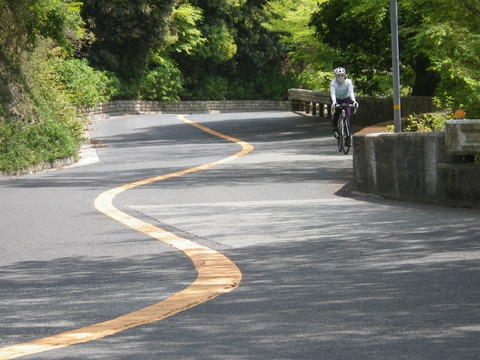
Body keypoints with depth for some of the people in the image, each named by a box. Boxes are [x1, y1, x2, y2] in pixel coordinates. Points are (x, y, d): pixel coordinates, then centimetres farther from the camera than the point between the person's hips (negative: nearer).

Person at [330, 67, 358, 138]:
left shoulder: (348, 82, -24)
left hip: (346, 99, 1)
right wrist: (334, 102, -57)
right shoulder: (333, 83, -24)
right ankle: (335, 129, -12)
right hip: (337, 100, -1)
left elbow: (351, 92, -35)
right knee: (337, 111, -27)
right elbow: (333, 93, -37)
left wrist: (354, 101, -53)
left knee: (348, 113, -19)